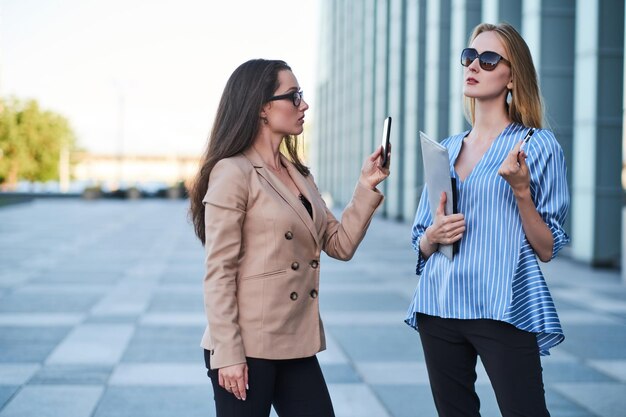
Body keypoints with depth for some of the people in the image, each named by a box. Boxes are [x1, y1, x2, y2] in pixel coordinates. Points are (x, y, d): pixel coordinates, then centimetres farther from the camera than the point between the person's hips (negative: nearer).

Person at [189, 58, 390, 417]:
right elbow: (218, 273, -14)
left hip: (297, 346, 7)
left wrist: (367, 187, 3)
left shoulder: (299, 175, 14)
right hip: (248, 347, -7)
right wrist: (227, 354, -17)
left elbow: (340, 244, 12)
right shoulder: (233, 172, -10)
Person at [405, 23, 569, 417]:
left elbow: (547, 250, -5)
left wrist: (521, 190, -18)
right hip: (439, 307, 5)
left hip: (503, 311, -5)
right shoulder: (446, 148, 12)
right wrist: (434, 235, -6)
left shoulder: (539, 145, -3)